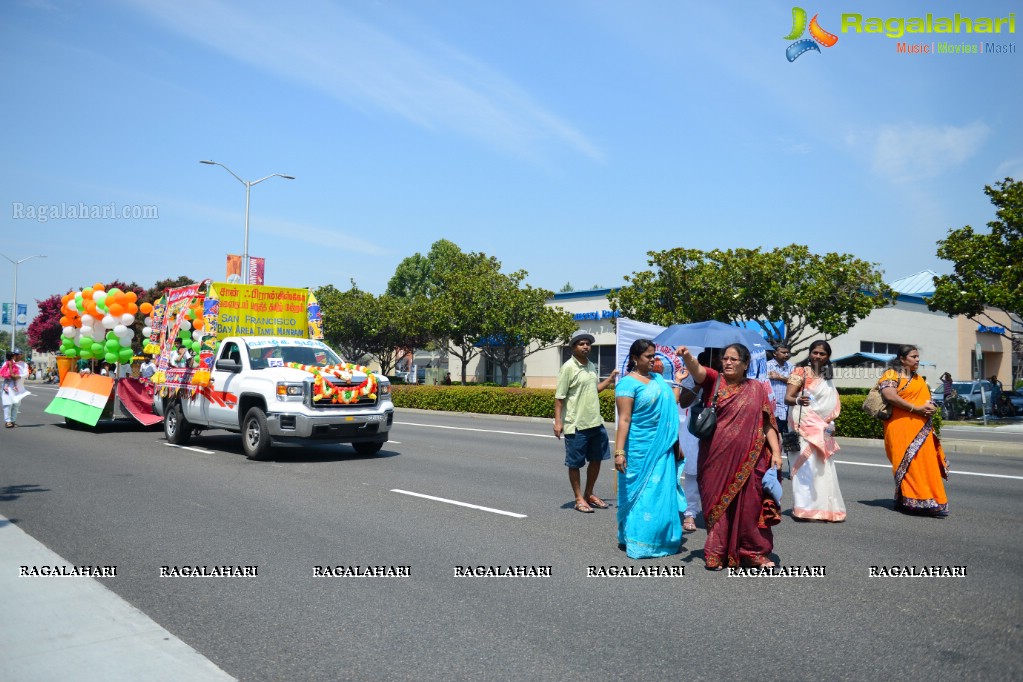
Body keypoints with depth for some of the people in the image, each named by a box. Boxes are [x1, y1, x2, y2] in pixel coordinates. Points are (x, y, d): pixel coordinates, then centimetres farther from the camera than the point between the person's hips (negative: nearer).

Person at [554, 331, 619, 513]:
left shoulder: (592, 366, 10)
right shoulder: (569, 367, -12)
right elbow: (559, 397, -13)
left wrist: (611, 379, 12)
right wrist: (558, 421, -18)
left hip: (596, 423, 7)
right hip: (576, 425, -7)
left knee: (596, 459, 15)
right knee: (575, 463, 4)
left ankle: (589, 494, 31)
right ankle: (579, 499, 17)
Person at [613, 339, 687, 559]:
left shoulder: (658, 378, 11)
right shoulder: (628, 383, -11)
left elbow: (671, 404, 18)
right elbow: (624, 420, -16)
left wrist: (678, 381, 16)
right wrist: (619, 452, -20)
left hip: (663, 447, 7)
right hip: (640, 449, -7)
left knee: (661, 492, 13)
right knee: (641, 493, 1)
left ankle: (660, 539, 25)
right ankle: (638, 542, 11)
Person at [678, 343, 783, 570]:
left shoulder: (757, 389, 7)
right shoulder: (714, 380, 3)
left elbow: (767, 423, 6)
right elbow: (697, 370, -19)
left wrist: (776, 452, -4)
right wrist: (687, 357, -40)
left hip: (748, 459, 1)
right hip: (716, 458, 0)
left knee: (748, 504, 4)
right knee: (717, 502, 5)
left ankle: (753, 552, 19)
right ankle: (717, 552, 18)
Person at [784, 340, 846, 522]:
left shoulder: (827, 377, 16)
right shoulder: (801, 372, -3)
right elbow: (787, 398, -13)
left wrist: (831, 424, 14)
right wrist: (798, 400, -34)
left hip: (823, 427, 7)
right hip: (806, 425, -7)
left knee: (822, 467, 8)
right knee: (809, 465, -14)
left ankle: (823, 508, 15)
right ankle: (804, 508, -12)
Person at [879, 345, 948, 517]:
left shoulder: (918, 379, 23)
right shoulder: (892, 375, -3)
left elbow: (926, 398, 26)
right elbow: (889, 395, -19)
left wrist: (930, 407, 1)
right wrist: (916, 409, -18)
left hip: (921, 428, 8)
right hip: (901, 428, -8)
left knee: (925, 462, 3)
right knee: (908, 463, -8)